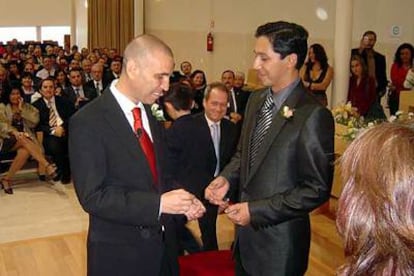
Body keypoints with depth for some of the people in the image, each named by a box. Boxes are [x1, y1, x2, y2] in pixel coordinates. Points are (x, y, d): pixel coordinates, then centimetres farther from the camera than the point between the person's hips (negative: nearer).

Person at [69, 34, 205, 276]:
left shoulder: (152, 115, 6)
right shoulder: (88, 122, -17)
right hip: (118, 255, -6)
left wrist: (182, 202, -6)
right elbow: (92, 196, -21)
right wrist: (158, 203, -27)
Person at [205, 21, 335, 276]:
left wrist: (256, 211, -18)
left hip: (279, 244, -6)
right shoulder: (256, 100, 3)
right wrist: (227, 178, -5)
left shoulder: (313, 115, -20)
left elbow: (318, 189, -18)